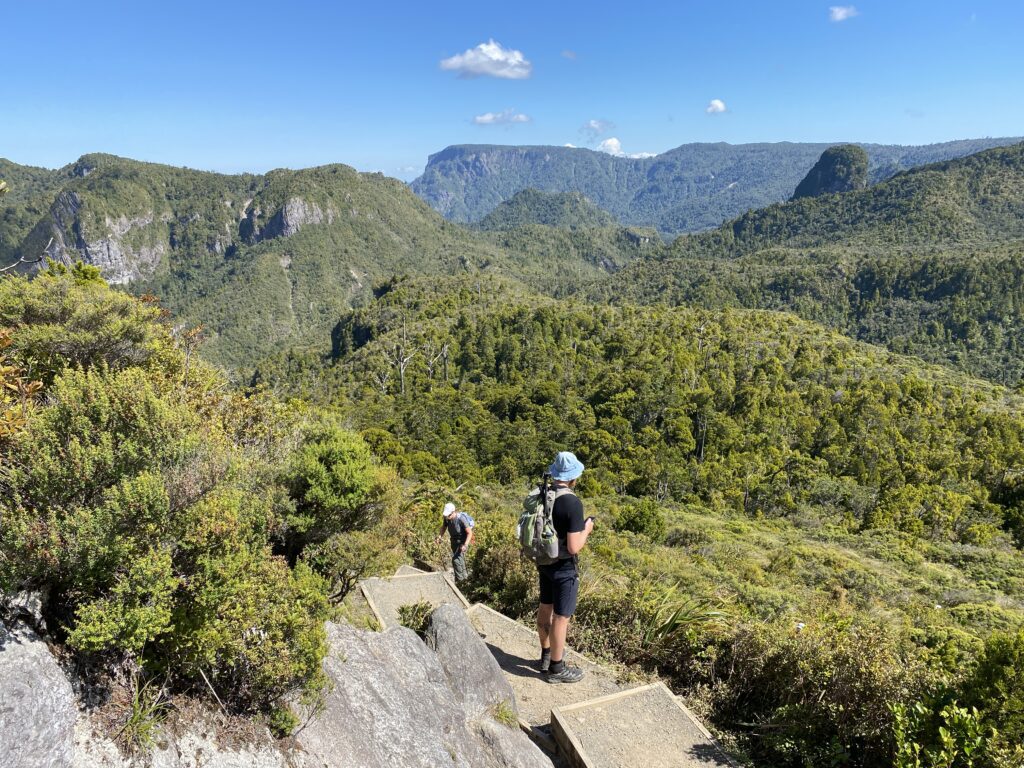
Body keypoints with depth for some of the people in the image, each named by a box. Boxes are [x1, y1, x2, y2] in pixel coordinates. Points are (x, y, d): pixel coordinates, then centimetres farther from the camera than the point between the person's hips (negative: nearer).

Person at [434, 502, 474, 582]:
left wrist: (465, 545, -34)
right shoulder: (446, 518, -14)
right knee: (459, 558, 19)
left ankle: (459, 579, -2)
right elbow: (443, 527, 6)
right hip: (454, 540, 7)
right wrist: (439, 537, -10)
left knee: (456, 559, -15)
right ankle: (464, 576, 39)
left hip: (463, 541, -7)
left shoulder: (461, 519, -32)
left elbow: (469, 532, -26)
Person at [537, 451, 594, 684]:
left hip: (544, 562, 7)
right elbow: (573, 548, -25)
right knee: (561, 616, 5)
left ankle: (546, 654, 39)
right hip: (564, 568, -7)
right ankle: (556, 668, 18)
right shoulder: (572, 503, -25)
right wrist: (586, 529, -8)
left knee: (545, 608, 21)